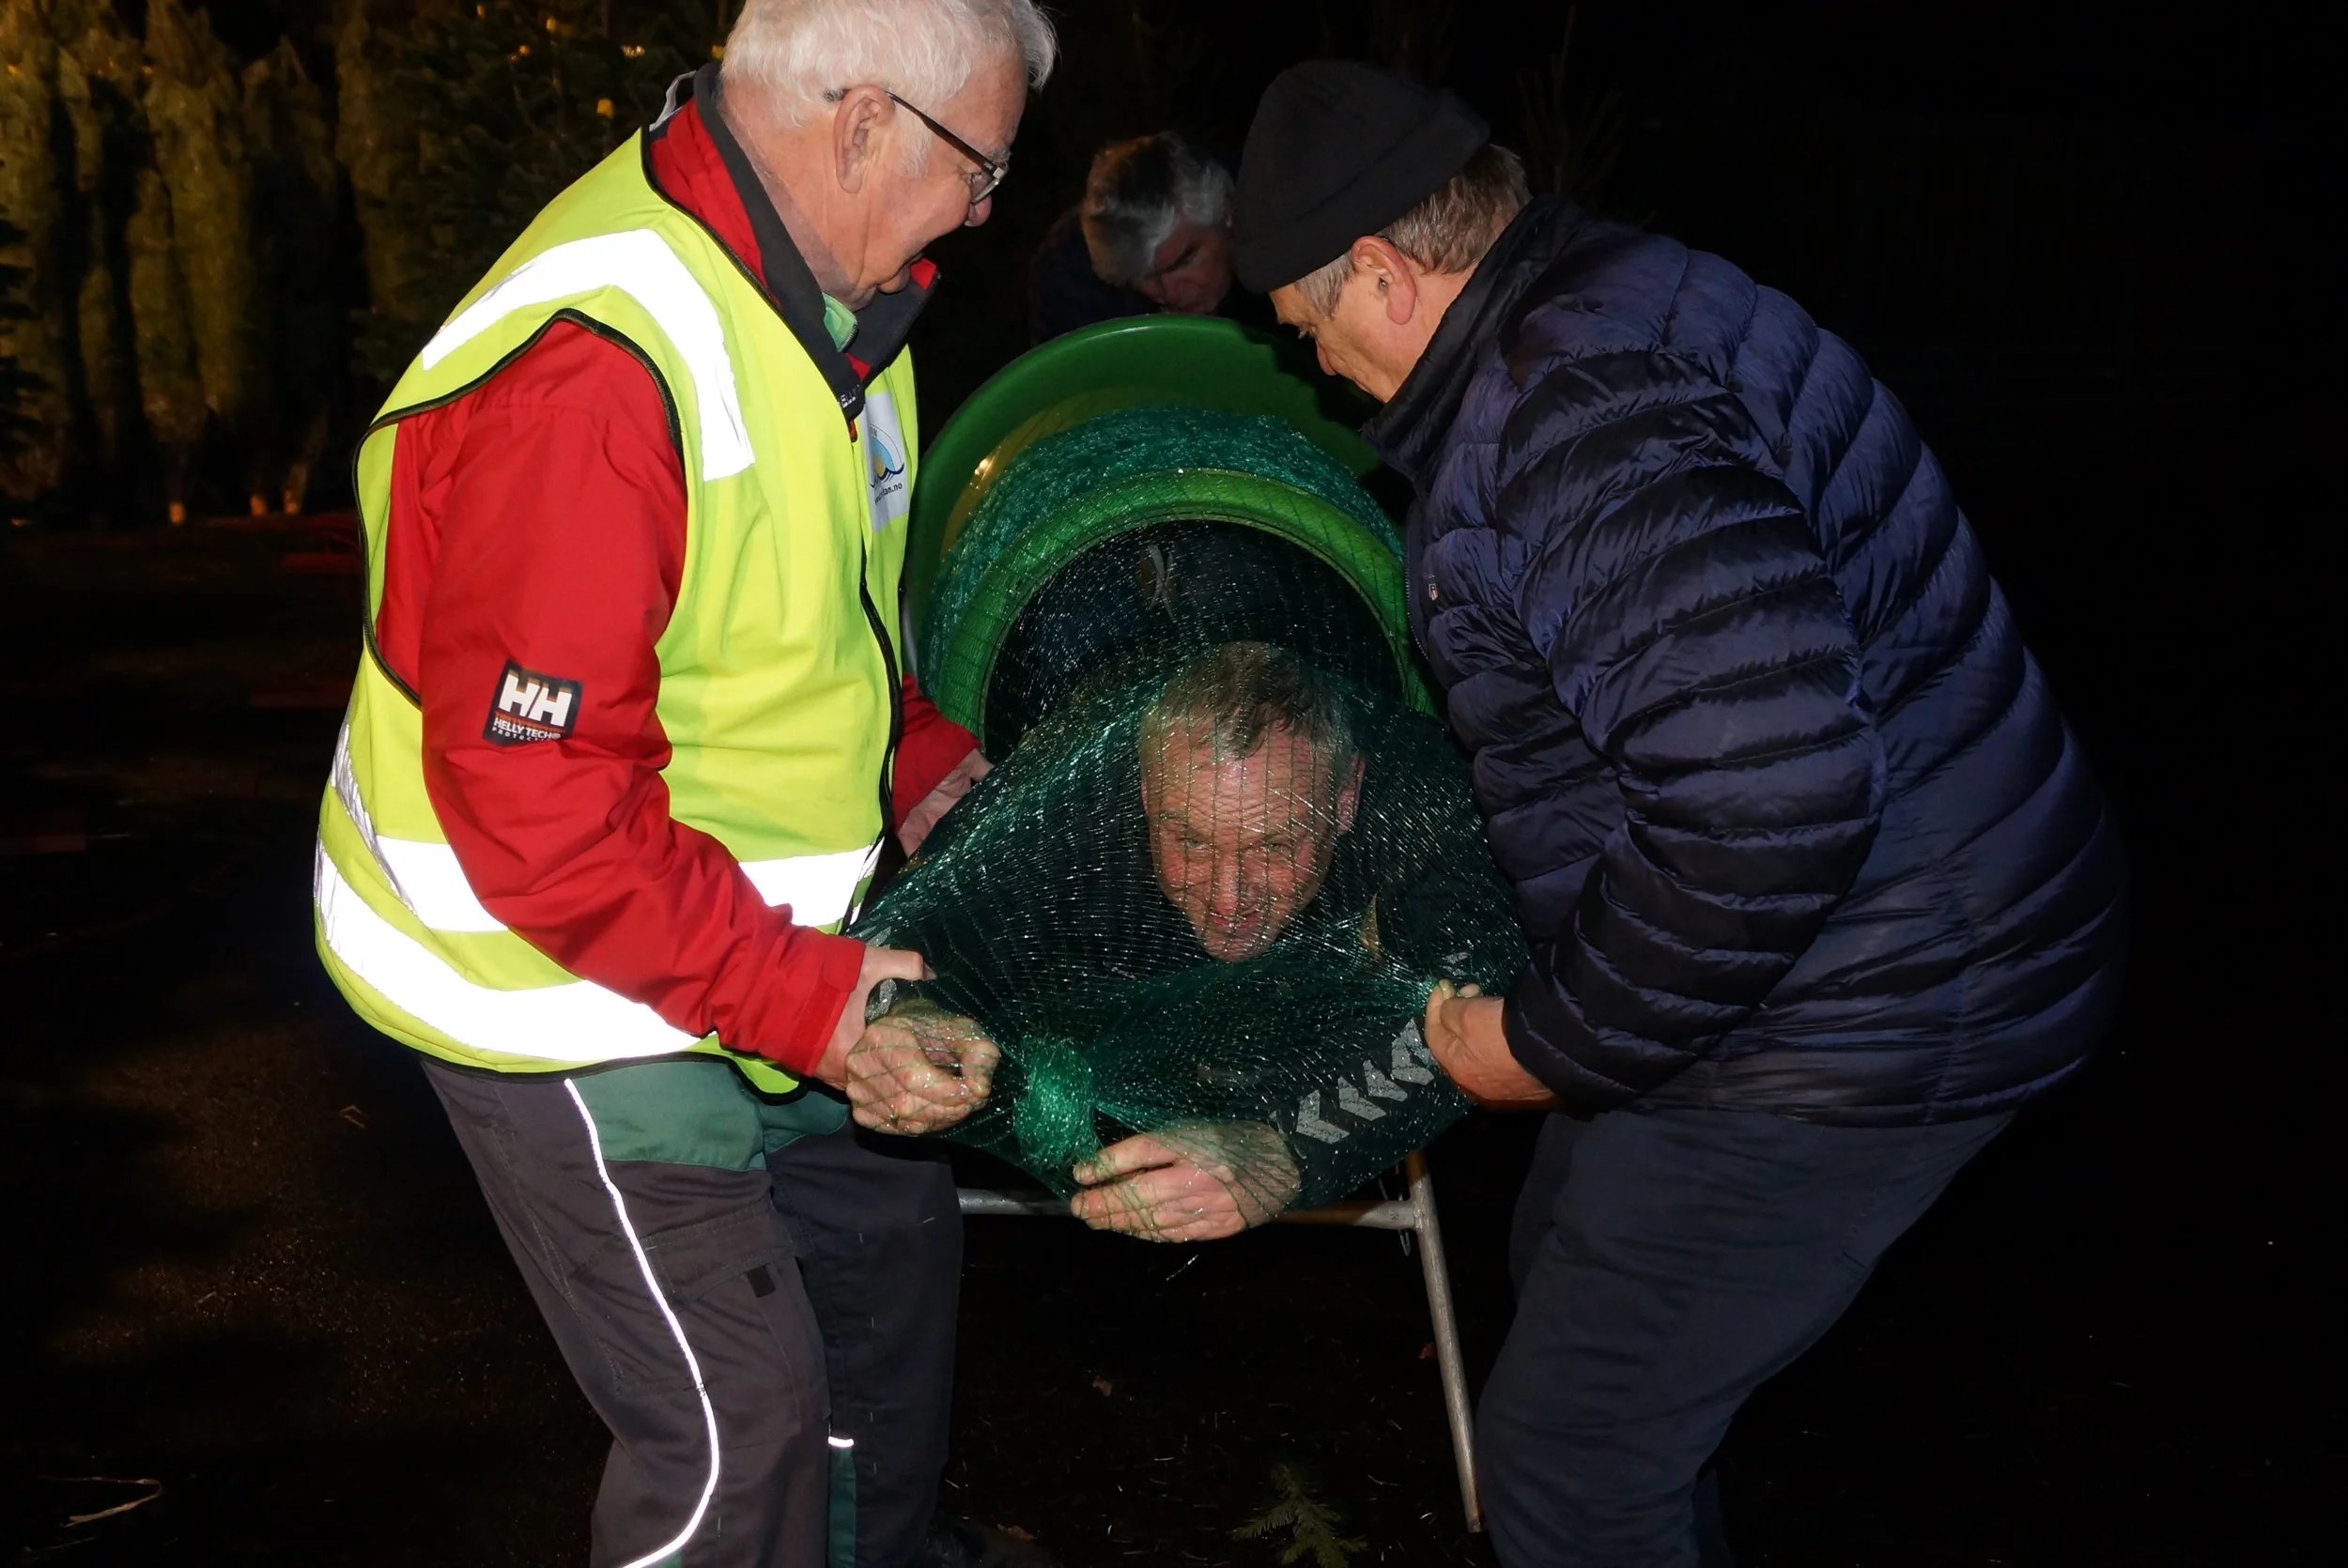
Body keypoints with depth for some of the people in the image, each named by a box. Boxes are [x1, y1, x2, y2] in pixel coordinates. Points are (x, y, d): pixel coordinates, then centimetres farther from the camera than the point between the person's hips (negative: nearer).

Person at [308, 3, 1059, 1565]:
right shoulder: (590, 372, -30)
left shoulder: (821, 297, 2)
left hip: (738, 944, 10)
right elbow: (536, 799, -29)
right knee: (739, 1418, -1)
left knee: (889, 1232, 23)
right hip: (559, 976, -10)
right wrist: (796, 995, -26)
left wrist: (924, 764, 4)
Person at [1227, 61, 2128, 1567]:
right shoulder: (1608, 300, 7)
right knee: (1572, 1271, 27)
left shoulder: (1574, 408, -27)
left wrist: (1550, 1047, -21)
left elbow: (1769, 798, -36)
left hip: (1869, 1016, -11)